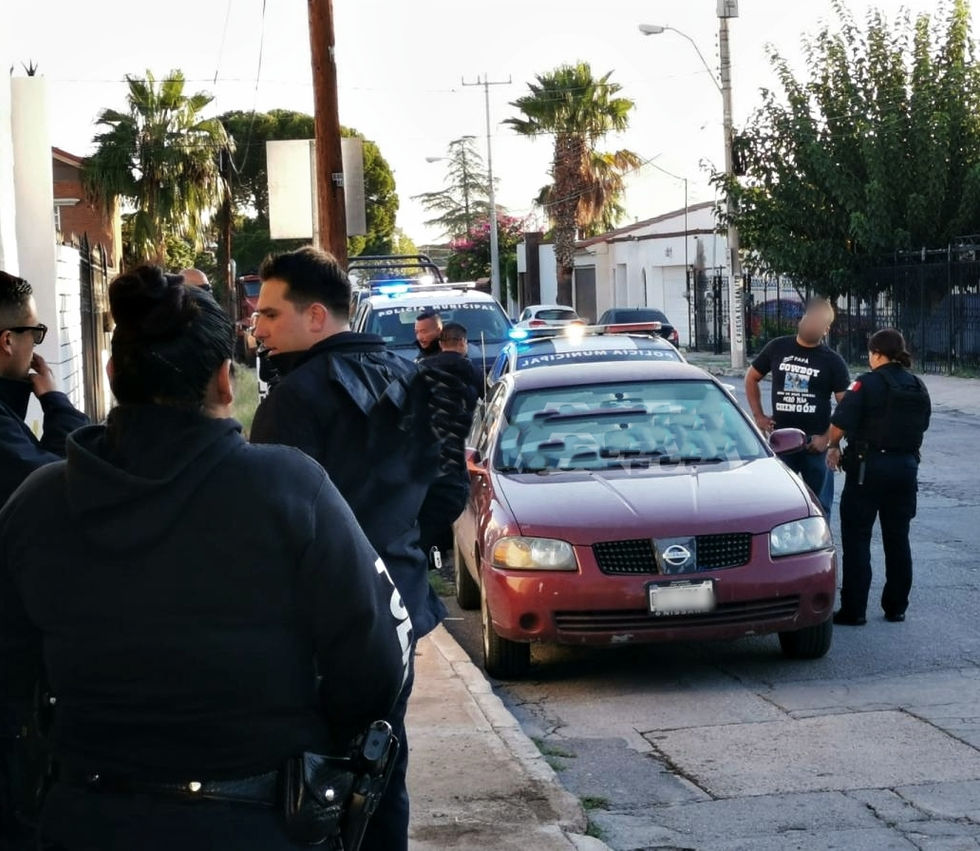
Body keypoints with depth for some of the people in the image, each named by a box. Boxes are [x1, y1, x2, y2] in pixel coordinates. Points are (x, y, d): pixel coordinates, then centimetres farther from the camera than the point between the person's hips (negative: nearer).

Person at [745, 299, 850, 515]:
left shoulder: (832, 361, 0)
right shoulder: (778, 348, 7)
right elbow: (751, 378, 19)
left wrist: (827, 438, -13)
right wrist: (758, 416, 9)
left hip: (815, 443, -1)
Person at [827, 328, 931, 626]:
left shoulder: (868, 384, -12)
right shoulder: (918, 388, 7)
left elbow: (839, 424, -15)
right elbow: (921, 426, 13)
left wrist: (833, 447, 4)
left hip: (868, 467, -6)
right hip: (906, 467, 6)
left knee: (856, 540, 1)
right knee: (897, 539, 13)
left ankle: (854, 610, -2)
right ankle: (896, 607, 18)